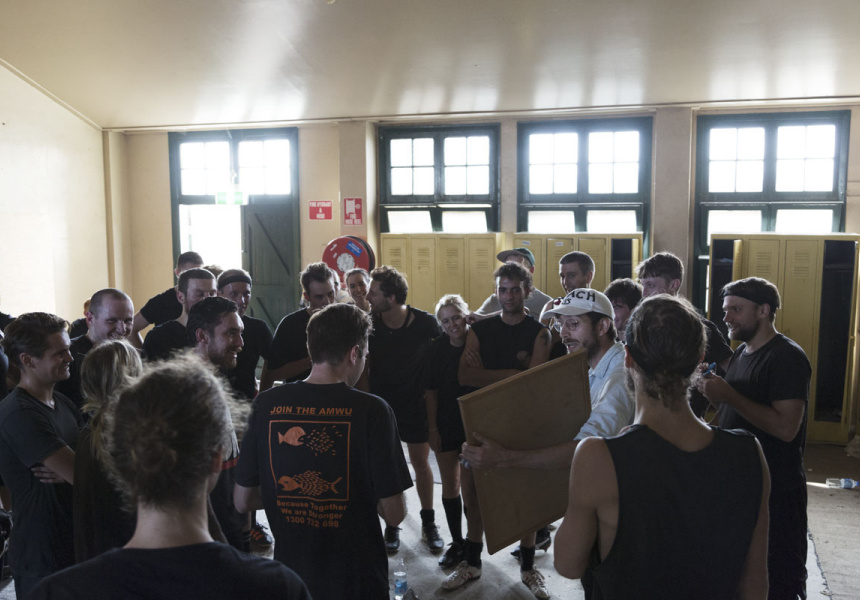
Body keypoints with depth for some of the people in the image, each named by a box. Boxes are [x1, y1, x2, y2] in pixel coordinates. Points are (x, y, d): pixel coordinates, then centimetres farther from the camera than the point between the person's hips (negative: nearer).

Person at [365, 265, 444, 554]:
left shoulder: (424, 322, -15)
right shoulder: (369, 324, -12)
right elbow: (364, 363, 2)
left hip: (415, 403, -1)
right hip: (381, 402, 1)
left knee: (421, 462, 9)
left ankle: (428, 523, 26)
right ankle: (392, 526, 22)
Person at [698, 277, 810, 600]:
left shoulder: (787, 357, -16)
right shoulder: (741, 353, 11)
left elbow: (786, 427, -26)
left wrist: (728, 394, -25)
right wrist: (712, 390, 1)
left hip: (774, 491, -8)